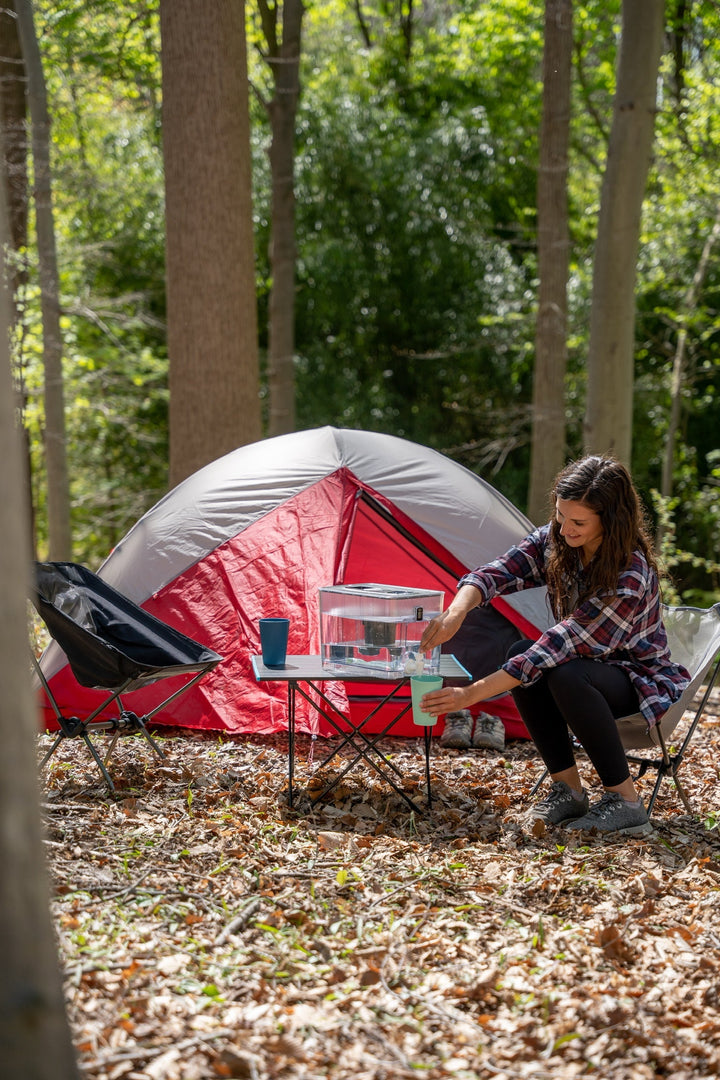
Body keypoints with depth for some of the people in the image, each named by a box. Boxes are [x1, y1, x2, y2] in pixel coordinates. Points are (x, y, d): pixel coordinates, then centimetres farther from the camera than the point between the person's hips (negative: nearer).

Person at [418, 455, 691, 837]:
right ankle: (568, 789, -12)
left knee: (566, 675, -36)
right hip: (587, 664, 7)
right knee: (521, 653, -24)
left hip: (643, 681, -7)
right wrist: (457, 611, -47)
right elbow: (496, 573, -22)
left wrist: (471, 694, -40)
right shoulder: (552, 542, -12)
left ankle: (625, 802, -23)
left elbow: (556, 647, -37)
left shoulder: (631, 579, -33)